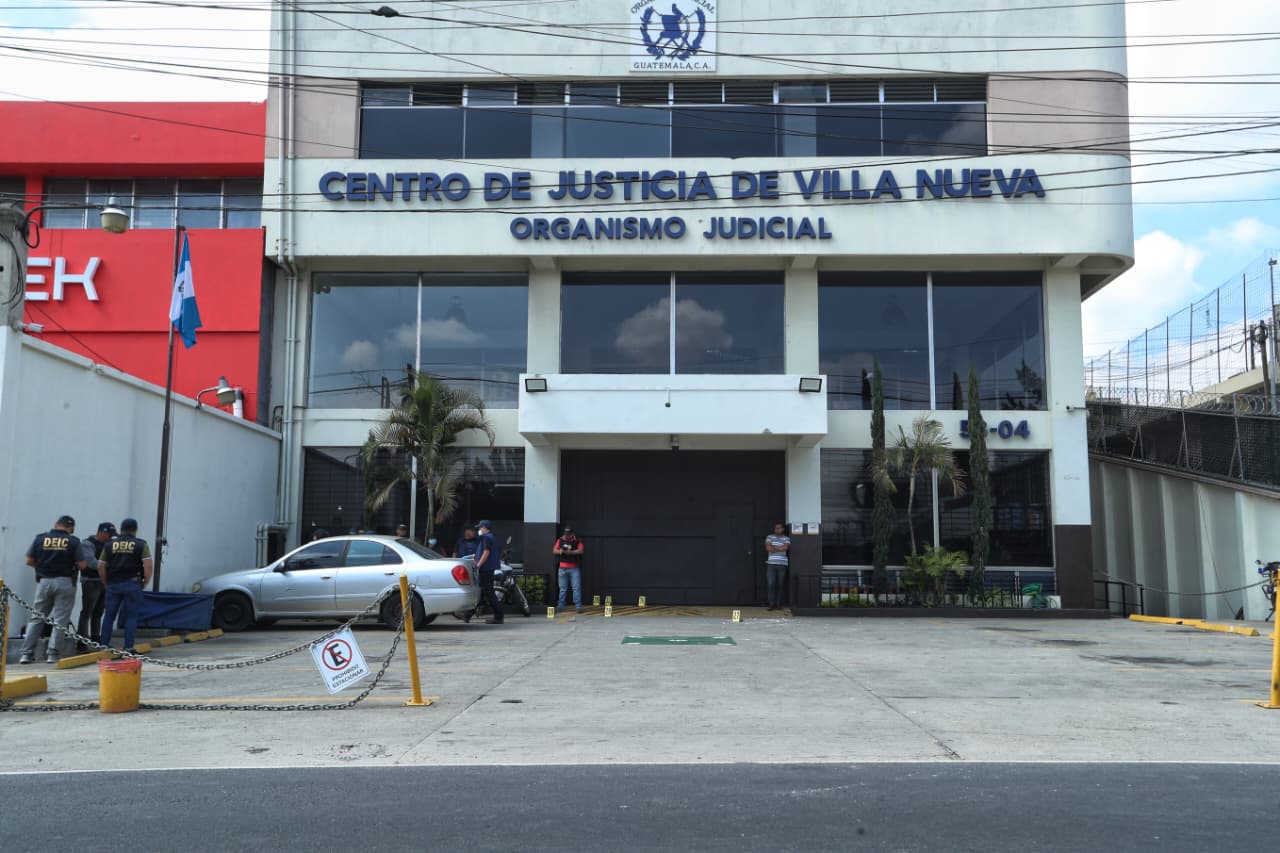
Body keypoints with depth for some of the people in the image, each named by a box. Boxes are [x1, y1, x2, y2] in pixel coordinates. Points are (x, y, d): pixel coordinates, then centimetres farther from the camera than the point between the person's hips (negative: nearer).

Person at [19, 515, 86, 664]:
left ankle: (26, 653, 10)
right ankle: (53, 654, 3)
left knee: (36, 618, 13)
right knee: (60, 620, 4)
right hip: (64, 582, -2)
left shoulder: (40, 538, 0)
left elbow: (29, 561, 3)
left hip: (43, 581, 3)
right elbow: (81, 565, -8)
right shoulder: (73, 541, -7)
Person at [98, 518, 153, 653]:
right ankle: (128, 647, 2)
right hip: (133, 585, -3)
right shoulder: (141, 545, 0)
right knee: (131, 616, 2)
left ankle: (104, 645, 14)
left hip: (113, 584, 3)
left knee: (109, 615, 12)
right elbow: (147, 566, -9)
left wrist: (106, 583, 15)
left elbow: (100, 567, 6)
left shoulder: (109, 545, 9)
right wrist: (145, 583, 2)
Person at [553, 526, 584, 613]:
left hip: (574, 568, -2)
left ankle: (578, 606, -6)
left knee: (577, 588, -6)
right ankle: (560, 606, 12)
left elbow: (580, 551, -12)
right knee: (562, 589, 7)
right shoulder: (560, 540, 8)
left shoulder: (577, 541, 1)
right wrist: (559, 551, -18)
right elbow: (554, 551, 4)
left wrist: (569, 552, -21)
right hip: (562, 568, 2)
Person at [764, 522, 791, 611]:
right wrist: (779, 549, -5)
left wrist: (773, 548, -6)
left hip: (782, 564, 0)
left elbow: (785, 548, -12)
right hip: (771, 564, 0)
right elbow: (768, 548, -7)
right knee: (771, 584, -8)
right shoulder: (769, 537, 9)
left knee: (780, 585, 1)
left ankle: (779, 604, 6)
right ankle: (771, 604, -5)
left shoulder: (786, 539, 7)